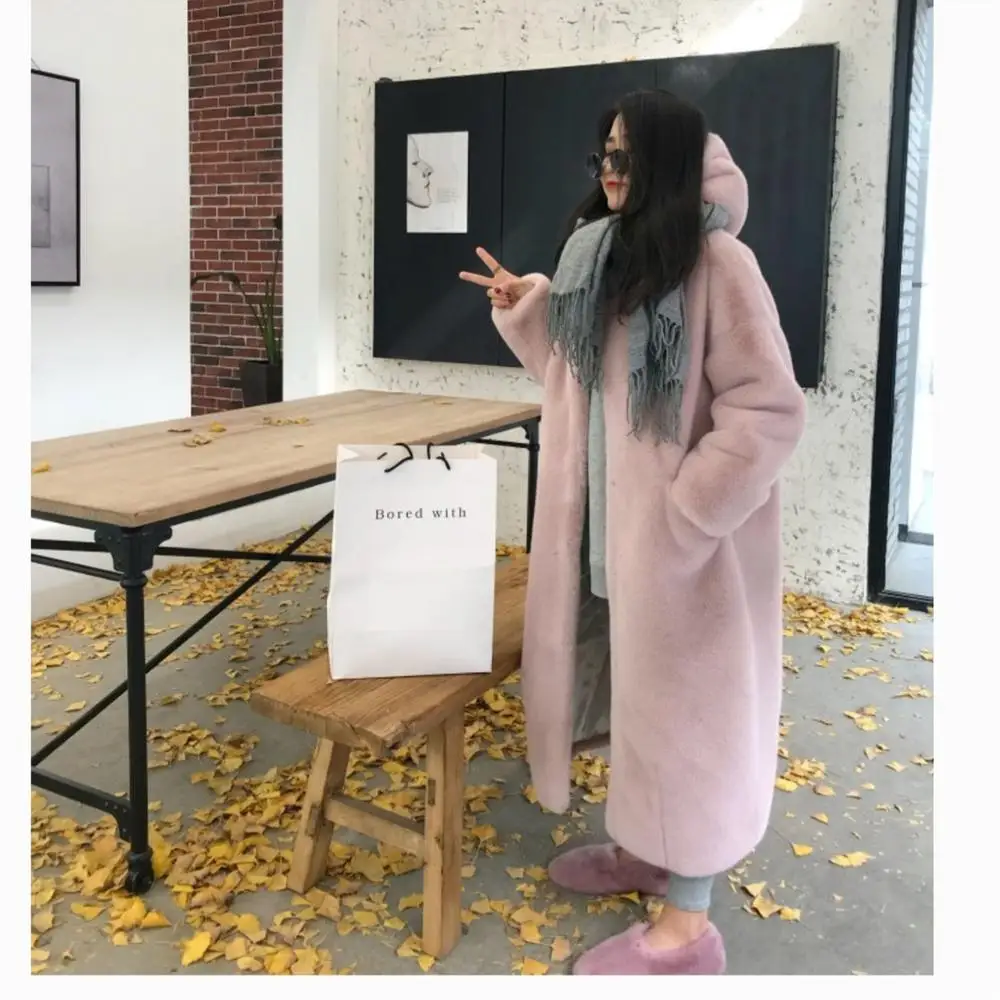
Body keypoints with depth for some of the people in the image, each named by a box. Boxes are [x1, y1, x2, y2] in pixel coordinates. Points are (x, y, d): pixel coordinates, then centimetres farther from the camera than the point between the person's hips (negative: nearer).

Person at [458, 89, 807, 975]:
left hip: (684, 533, -8)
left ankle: (686, 929, 17)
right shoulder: (607, 259, 9)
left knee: (686, 705, 2)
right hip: (612, 520, 8)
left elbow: (770, 409, -21)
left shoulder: (719, 264, -17)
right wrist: (529, 310, 5)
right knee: (638, 693, 19)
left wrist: (685, 513, -21)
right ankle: (642, 849, 39)